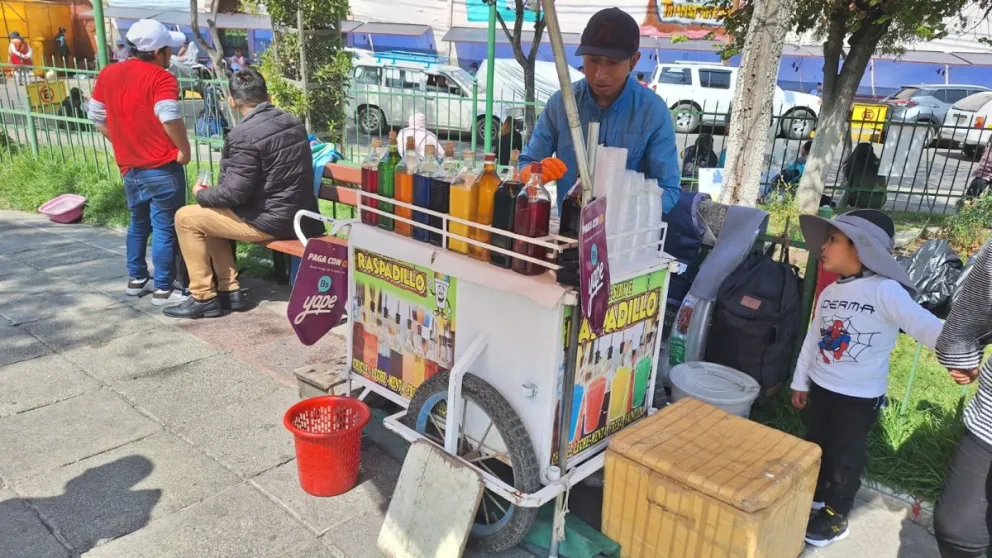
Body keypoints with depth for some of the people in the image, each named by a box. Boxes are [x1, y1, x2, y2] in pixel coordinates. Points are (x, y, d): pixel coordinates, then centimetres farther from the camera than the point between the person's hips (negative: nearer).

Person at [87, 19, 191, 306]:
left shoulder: (108, 73, 9)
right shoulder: (160, 78, -13)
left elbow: (97, 116, 13)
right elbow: (169, 118, -28)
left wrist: (122, 144, 19)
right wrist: (184, 149, -15)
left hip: (130, 167, 7)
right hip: (162, 169, -7)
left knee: (138, 224, 22)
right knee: (165, 229, 1)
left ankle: (136, 279, 32)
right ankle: (163, 290, 6)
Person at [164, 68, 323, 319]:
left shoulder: (244, 134, -19)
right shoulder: (292, 121, 7)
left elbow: (235, 193, -19)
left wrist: (202, 194, 2)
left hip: (271, 220, -9)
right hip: (296, 214, 9)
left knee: (186, 218, 4)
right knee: (211, 215, 24)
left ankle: (203, 297, 10)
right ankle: (229, 289, 23)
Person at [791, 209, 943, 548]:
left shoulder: (885, 291, -21)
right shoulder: (829, 293, 2)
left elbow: (926, 327, -30)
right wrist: (800, 381, 15)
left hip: (860, 397, -6)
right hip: (821, 387, 6)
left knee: (845, 455, 10)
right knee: (815, 445, 20)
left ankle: (836, 517, 30)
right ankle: (815, 495, 44)